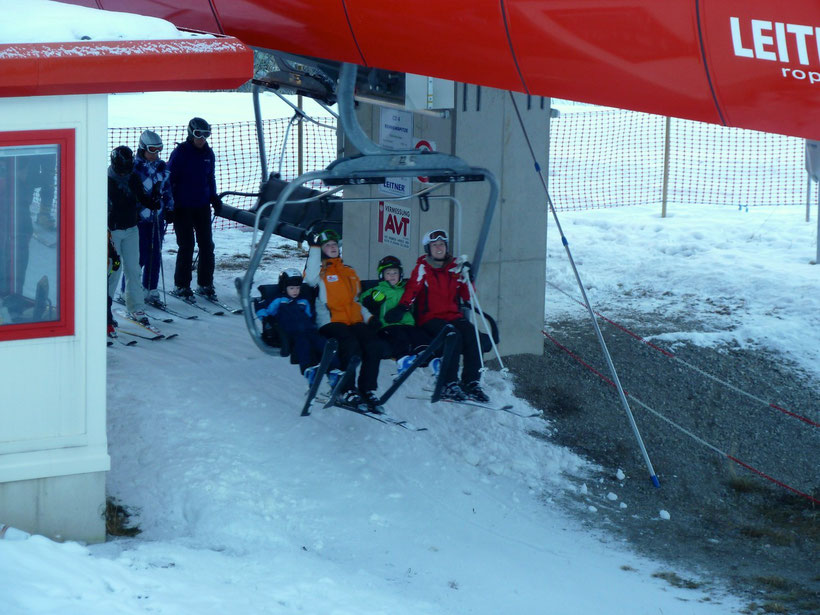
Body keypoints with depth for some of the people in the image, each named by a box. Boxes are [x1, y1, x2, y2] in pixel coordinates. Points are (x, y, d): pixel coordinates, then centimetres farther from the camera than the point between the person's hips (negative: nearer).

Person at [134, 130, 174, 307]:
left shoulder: (161, 166, 11)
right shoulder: (134, 167, -9)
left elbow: (167, 189, 18)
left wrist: (169, 209, 10)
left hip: (157, 217, 6)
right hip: (140, 218, -6)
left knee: (155, 256, 8)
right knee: (139, 257, -6)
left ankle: (151, 291, 17)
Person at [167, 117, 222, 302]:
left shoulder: (208, 153, 7)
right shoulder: (180, 153, -9)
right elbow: (169, 178, -7)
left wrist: (214, 197, 10)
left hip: (202, 206, 5)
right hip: (182, 207, -5)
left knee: (207, 245, 4)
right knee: (186, 246, -4)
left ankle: (205, 284, 13)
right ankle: (181, 286, 5)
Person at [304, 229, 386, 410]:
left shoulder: (349, 272, 29)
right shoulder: (319, 271, 12)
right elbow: (311, 278, -13)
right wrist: (314, 248, -8)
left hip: (354, 321, 5)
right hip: (331, 322, -5)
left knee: (374, 345, -24)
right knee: (351, 344, -35)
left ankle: (368, 389, -16)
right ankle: (347, 390, -24)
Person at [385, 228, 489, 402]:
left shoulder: (454, 268, 15)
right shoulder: (423, 268, 4)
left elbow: (466, 296, 12)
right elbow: (411, 290, -10)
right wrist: (402, 307, -28)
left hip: (452, 315, 4)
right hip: (429, 318, -4)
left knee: (471, 333, -25)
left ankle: (472, 383, -22)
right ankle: (449, 385, -30)